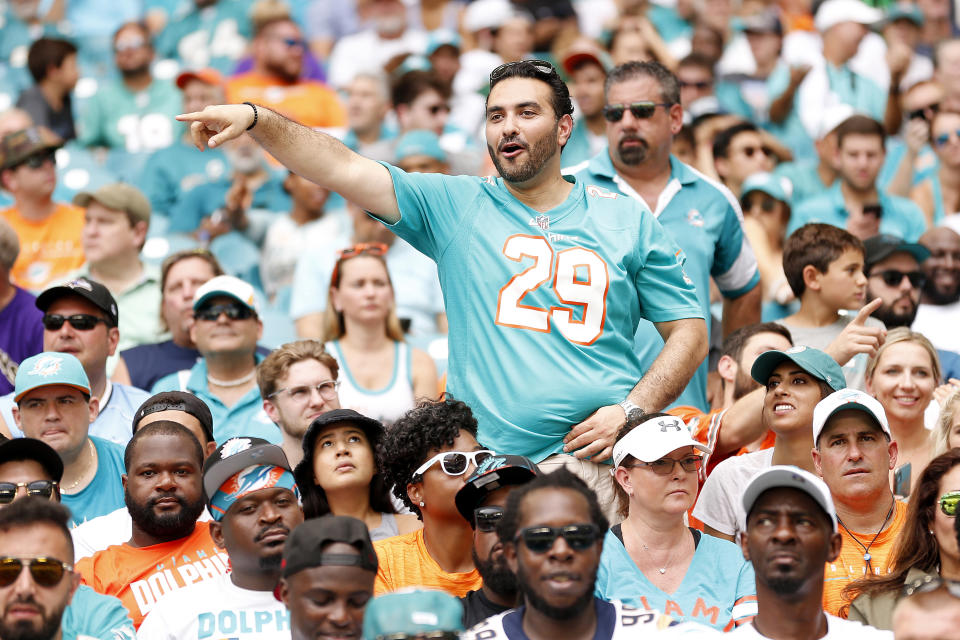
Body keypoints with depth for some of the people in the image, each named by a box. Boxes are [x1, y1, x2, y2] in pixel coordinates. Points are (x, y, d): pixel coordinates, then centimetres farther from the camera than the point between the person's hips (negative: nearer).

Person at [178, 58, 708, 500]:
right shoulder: (456, 207, 9)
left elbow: (689, 331, 12)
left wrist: (633, 411, -4)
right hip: (487, 462, 0)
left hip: (604, 459, 0)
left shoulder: (627, 222, 10)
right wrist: (257, 119, -14)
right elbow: (343, 169, 0)